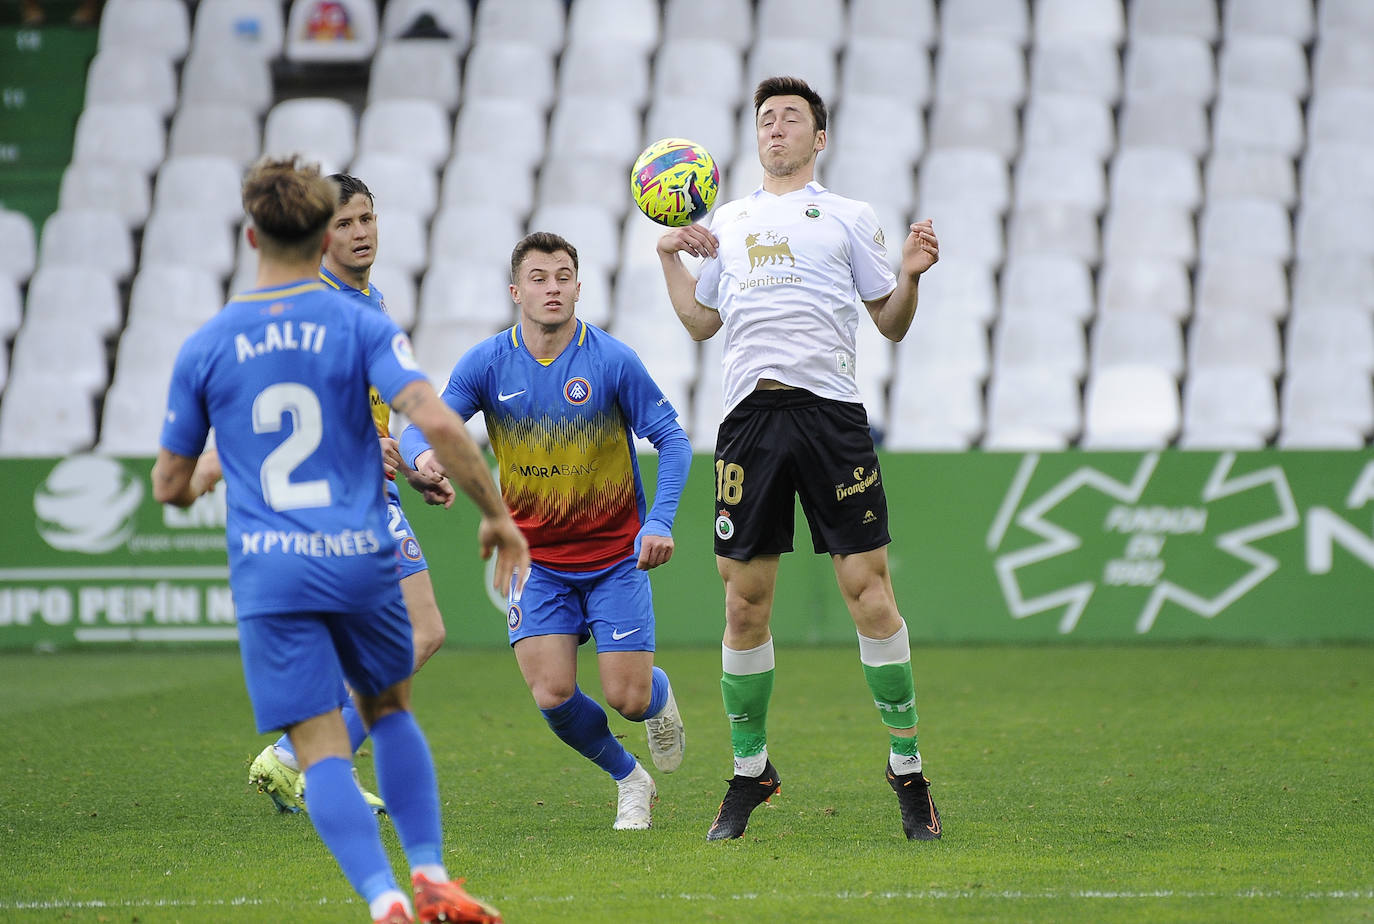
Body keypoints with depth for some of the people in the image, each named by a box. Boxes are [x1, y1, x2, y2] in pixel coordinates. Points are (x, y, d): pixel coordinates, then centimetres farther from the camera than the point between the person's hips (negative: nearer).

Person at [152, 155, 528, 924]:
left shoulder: (204, 349, 5)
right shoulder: (363, 327, 0)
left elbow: (170, 485, 12)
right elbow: (436, 422, -14)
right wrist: (497, 514, -3)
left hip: (269, 572, -1)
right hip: (362, 559, 1)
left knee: (323, 753, -3)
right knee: (390, 710, 24)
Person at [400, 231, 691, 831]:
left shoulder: (612, 360, -12)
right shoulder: (487, 364, -7)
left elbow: (672, 439, -7)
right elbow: (422, 426, -8)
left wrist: (659, 523, -20)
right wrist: (424, 453, -34)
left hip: (616, 555, -1)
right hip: (537, 559, 1)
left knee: (628, 696, -8)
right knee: (552, 695, -13)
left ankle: (660, 696, 33)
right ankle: (629, 779, 16)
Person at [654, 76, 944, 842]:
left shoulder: (849, 218, 11)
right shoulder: (728, 222, 21)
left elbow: (890, 324, 11)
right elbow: (702, 322, 28)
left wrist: (911, 274, -7)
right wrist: (671, 258, 17)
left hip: (831, 411, -3)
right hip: (751, 415, 3)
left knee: (868, 587, -8)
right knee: (745, 601, 2)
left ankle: (908, 765, 1)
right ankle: (751, 772, 14)